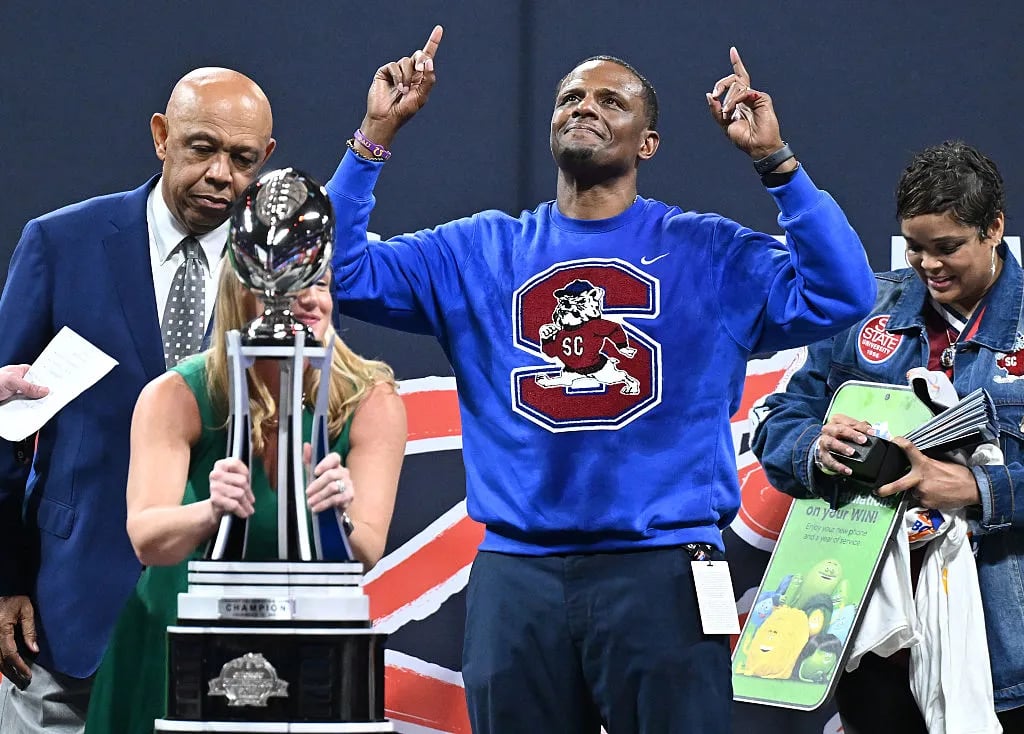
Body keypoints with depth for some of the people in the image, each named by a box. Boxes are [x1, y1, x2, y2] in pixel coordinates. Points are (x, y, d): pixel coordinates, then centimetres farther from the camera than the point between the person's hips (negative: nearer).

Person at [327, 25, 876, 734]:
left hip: (661, 569, -2)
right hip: (517, 575, 2)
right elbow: (339, 270, 6)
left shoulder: (707, 252, 7)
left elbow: (838, 296, -5)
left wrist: (776, 159, -9)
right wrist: (376, 135, 0)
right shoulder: (482, 251, 13)